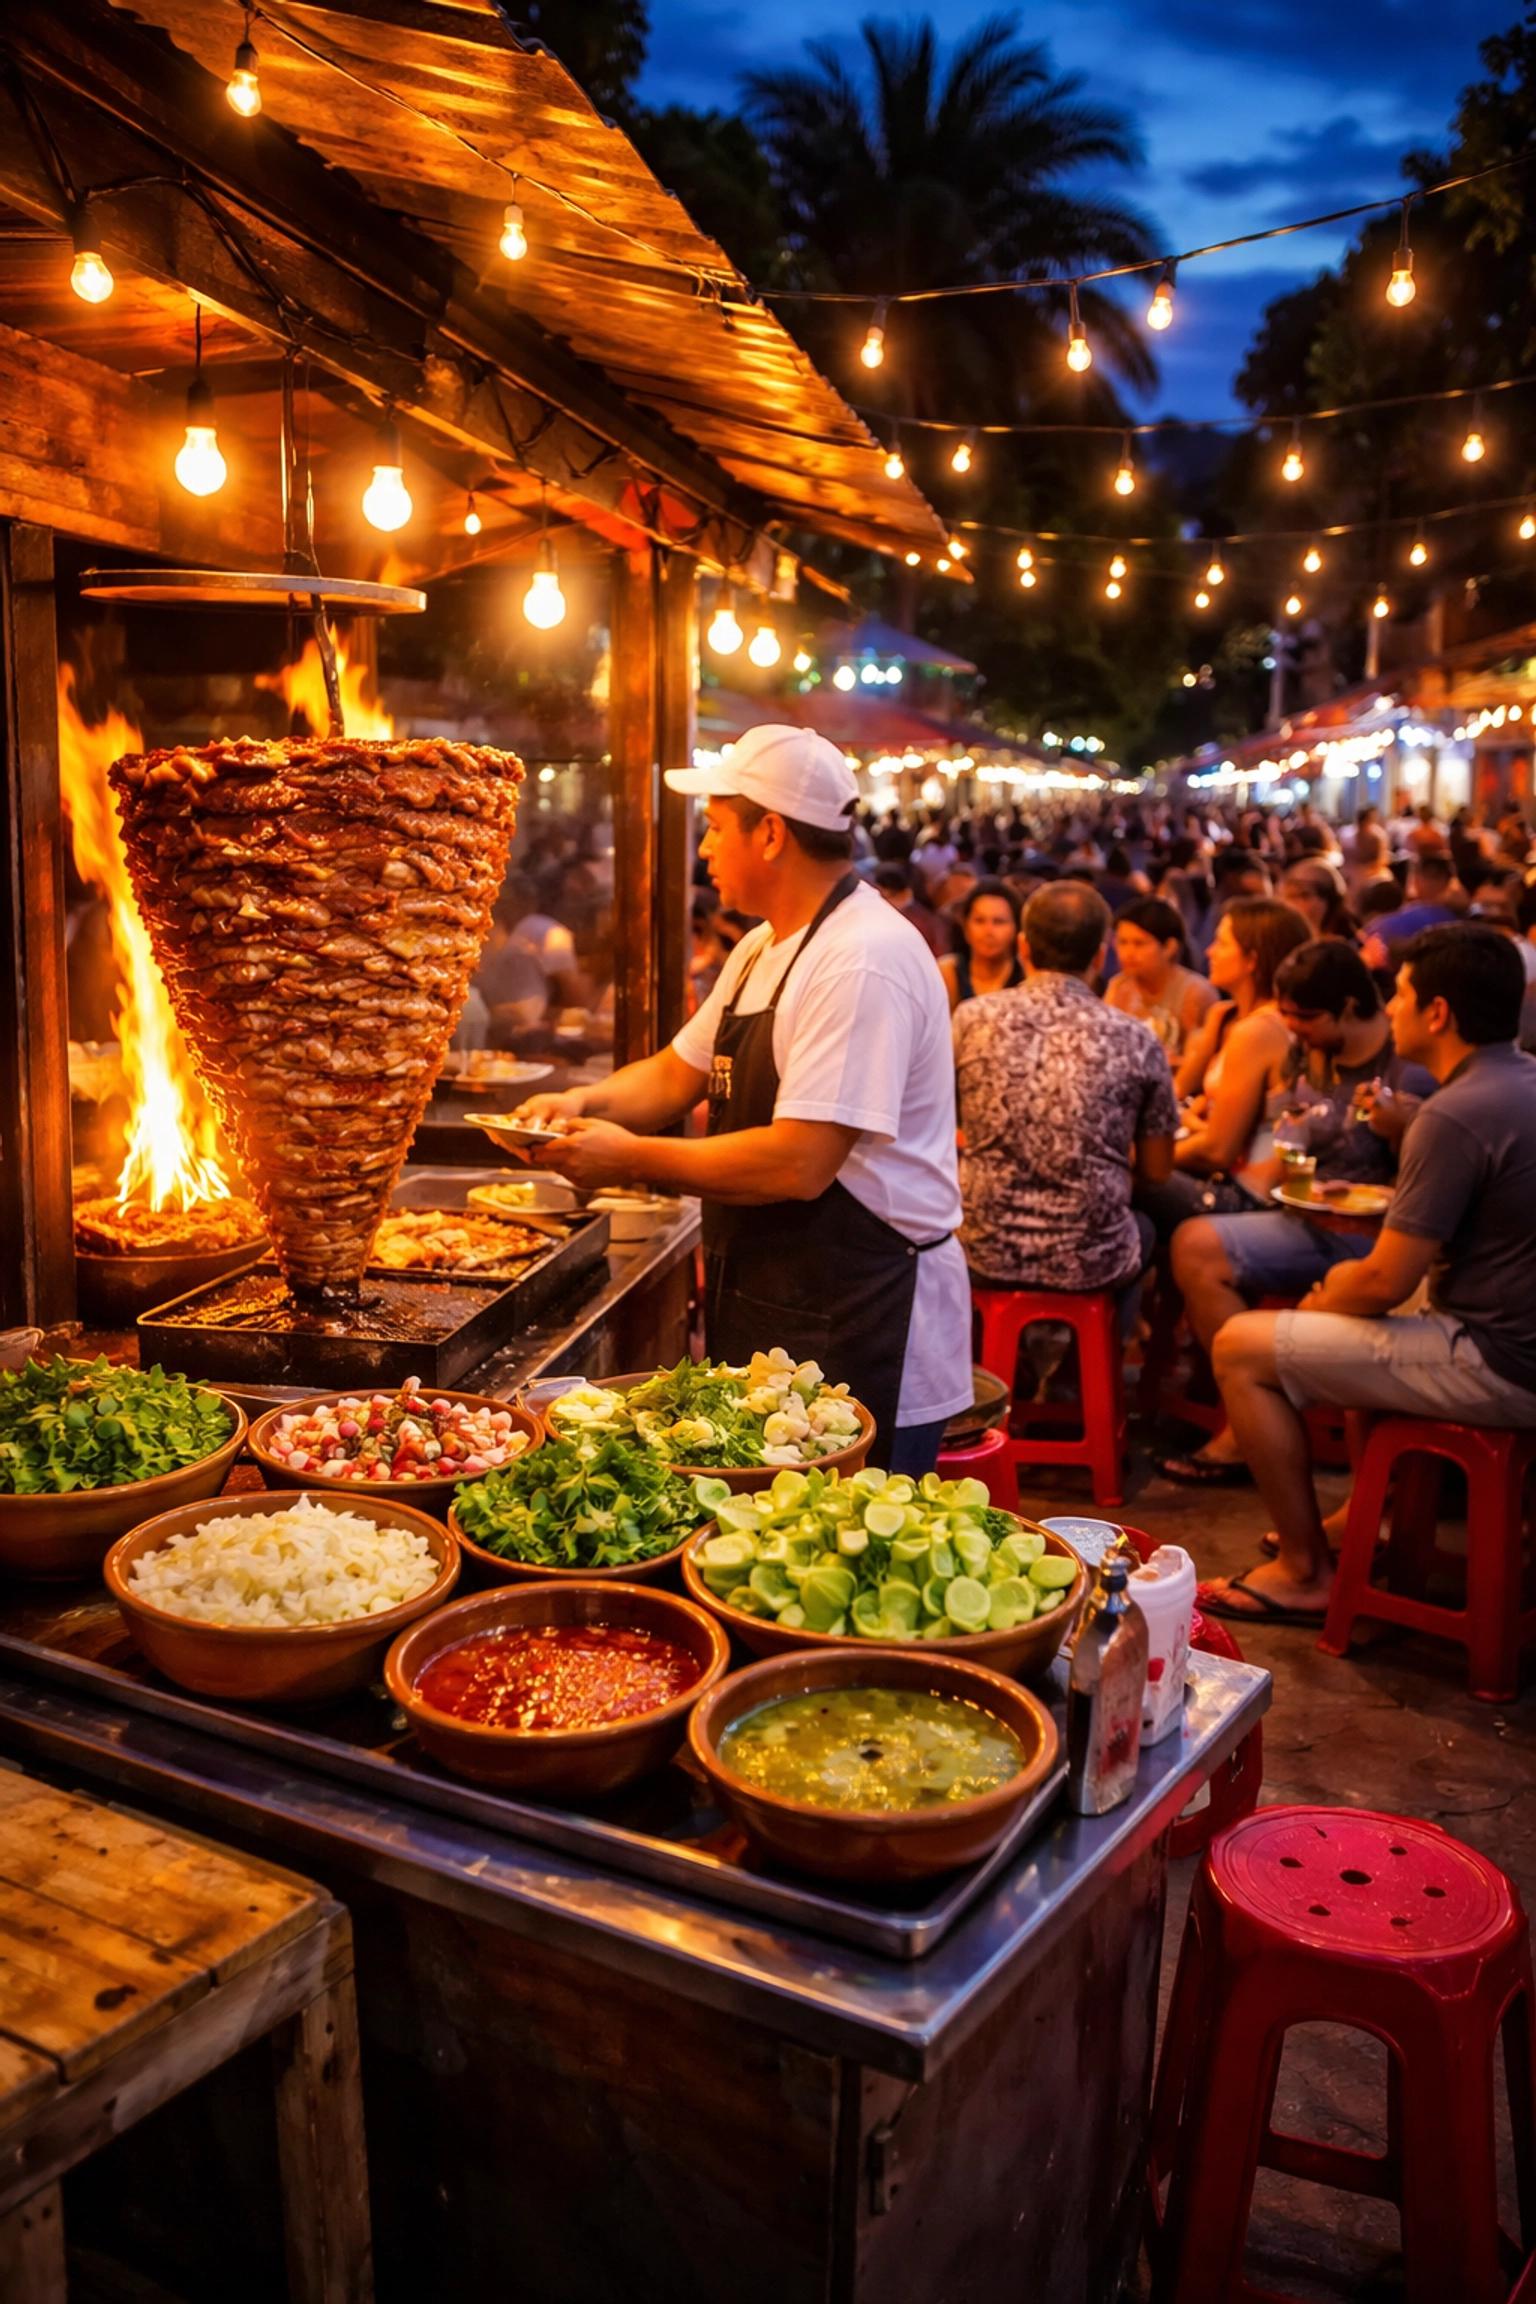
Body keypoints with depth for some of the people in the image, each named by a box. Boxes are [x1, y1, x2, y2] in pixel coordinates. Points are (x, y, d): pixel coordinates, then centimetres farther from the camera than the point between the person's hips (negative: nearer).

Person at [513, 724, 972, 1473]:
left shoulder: (863, 961, -21)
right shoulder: (765, 949, 13)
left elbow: (799, 1166, -27)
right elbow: (678, 1073, 20)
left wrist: (635, 1159, -18)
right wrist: (586, 1103, 1)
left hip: (858, 1335, -10)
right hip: (768, 1308, 10)